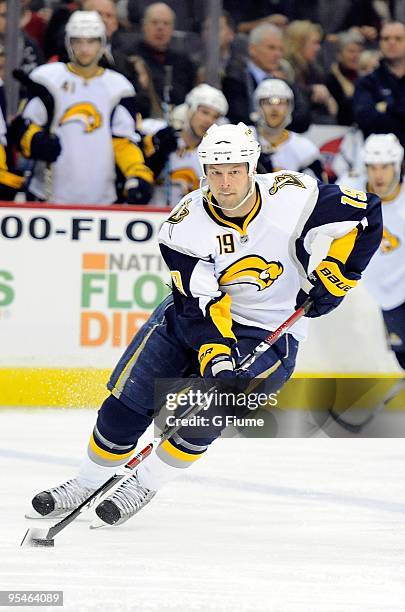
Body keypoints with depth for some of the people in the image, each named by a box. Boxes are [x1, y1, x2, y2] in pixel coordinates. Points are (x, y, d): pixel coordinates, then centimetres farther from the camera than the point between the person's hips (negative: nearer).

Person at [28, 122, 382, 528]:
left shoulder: (291, 197, -21)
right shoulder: (187, 223, -18)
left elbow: (367, 214, -10)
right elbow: (199, 303, -21)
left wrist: (334, 276, -14)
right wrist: (216, 355, -35)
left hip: (270, 332, -2)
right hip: (197, 312, 2)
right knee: (128, 398, -5)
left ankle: (144, 486, -3)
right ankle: (87, 484, 15)